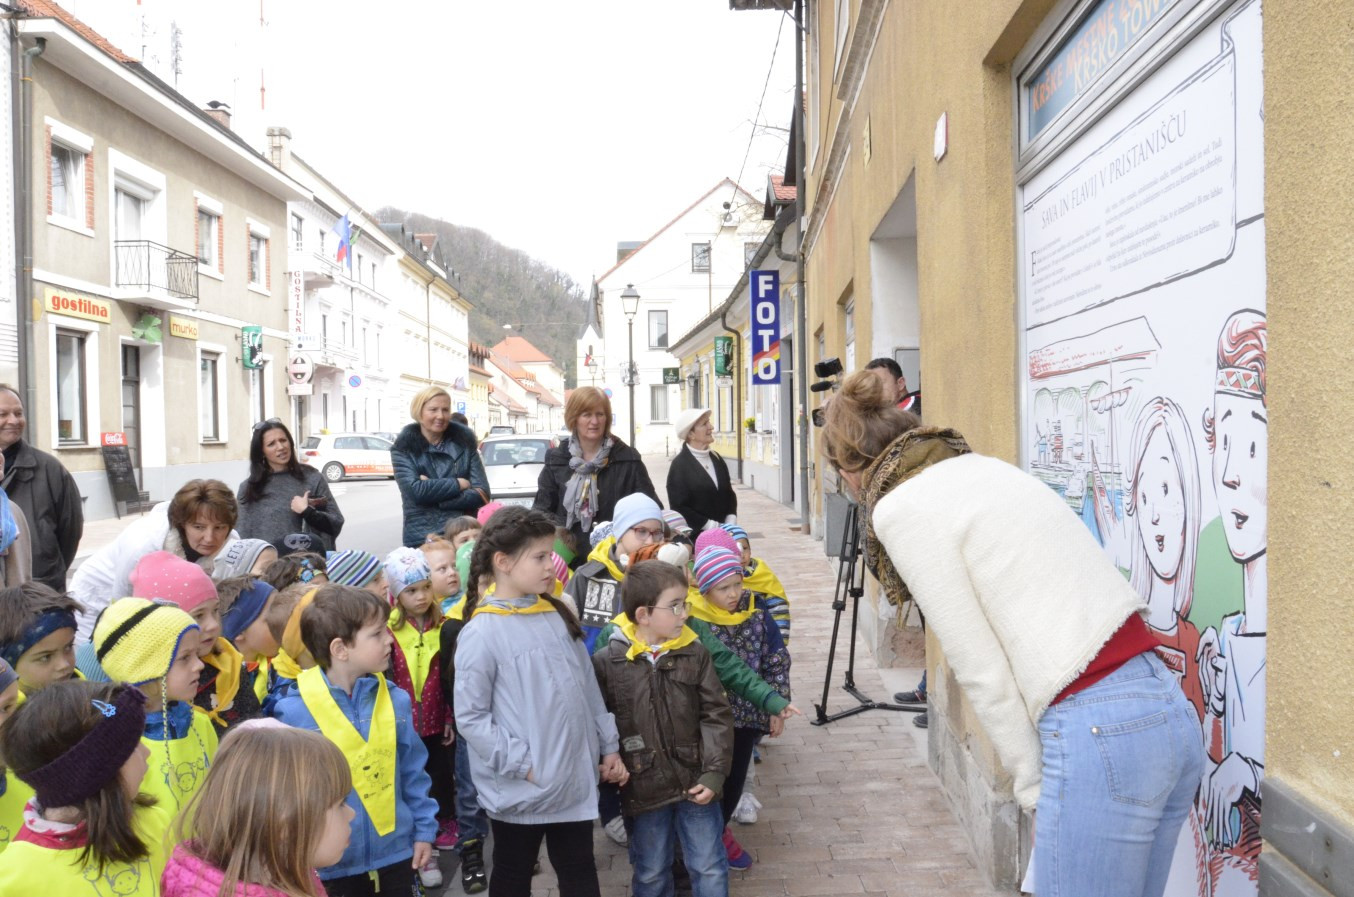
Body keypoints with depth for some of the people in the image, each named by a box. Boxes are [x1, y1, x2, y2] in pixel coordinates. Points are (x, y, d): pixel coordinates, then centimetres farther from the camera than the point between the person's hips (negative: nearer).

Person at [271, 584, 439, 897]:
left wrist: (424, 830, 5)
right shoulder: (294, 712, -15)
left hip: (395, 854, 3)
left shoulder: (396, 700, -3)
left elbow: (413, 773, 5)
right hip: (332, 866, -3)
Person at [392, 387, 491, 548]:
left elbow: (481, 493, -4)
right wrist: (459, 484, -8)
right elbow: (415, 491, -15)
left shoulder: (464, 441, 5)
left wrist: (431, 493, -11)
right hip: (421, 539, -1)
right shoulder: (404, 448, 1)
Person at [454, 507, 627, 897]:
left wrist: (609, 746, 11)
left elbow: (589, 687, 11)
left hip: (576, 781, 5)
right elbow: (470, 717, -15)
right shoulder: (482, 633, -15)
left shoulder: (557, 615, 5)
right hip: (520, 790, -5)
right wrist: (523, 765, -17)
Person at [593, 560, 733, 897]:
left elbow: (717, 716, -2)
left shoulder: (695, 654, -4)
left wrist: (714, 772, -8)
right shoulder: (607, 662, -11)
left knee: (710, 869, 12)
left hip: (695, 782, 2)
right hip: (644, 788, -1)